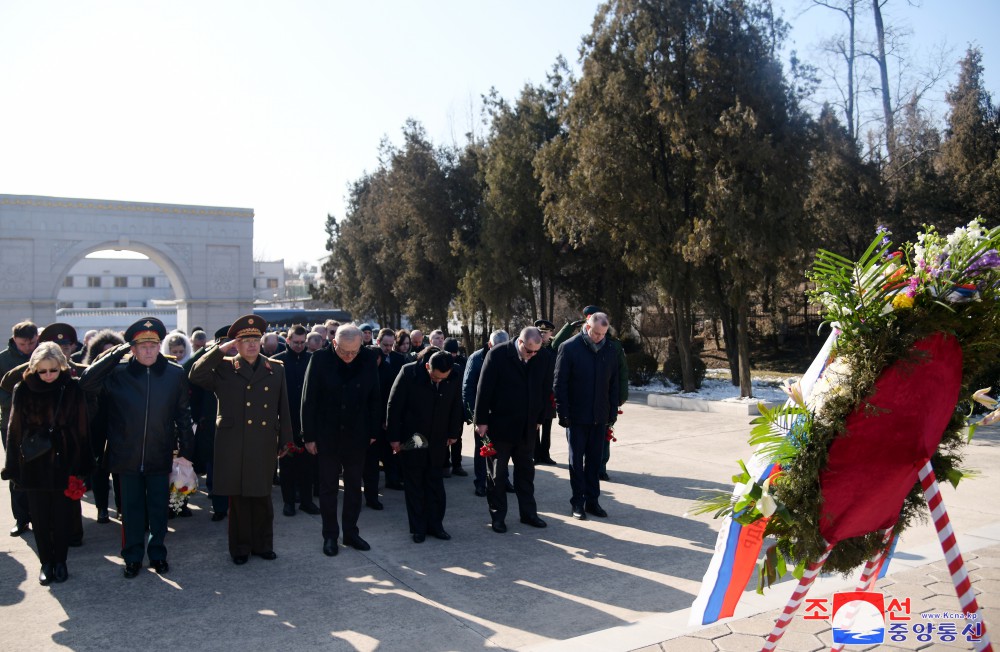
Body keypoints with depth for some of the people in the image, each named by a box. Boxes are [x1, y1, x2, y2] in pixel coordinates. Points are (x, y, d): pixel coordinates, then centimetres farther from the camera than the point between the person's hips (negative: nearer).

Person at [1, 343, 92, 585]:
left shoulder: (72, 389, -6)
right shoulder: (23, 390, -4)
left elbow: (82, 429, -5)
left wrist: (82, 467, -6)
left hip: (65, 463, -1)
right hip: (34, 465, 1)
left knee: (63, 517, 8)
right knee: (40, 518, 9)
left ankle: (60, 561, 25)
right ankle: (46, 562, 24)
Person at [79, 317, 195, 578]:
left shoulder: (175, 374, -3)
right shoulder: (118, 373, -3)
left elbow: (183, 415, 1)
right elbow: (86, 382, -17)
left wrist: (185, 451, 1)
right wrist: (116, 353, -15)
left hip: (161, 456, 0)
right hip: (127, 456, 0)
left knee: (159, 509, 12)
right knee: (131, 509, 13)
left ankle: (157, 553, 29)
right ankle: (133, 557, 27)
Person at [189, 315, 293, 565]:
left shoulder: (275, 369, 8)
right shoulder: (224, 368, 2)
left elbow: (283, 409, 8)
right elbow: (196, 375, -16)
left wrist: (285, 442, 6)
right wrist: (221, 349, -14)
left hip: (264, 446, 2)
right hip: (234, 447, -2)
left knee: (262, 497, 11)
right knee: (238, 498, 7)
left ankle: (262, 544, 25)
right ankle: (240, 548, 21)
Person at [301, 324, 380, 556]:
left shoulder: (368, 359, -8)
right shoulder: (320, 359, -12)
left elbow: (374, 398, 0)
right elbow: (309, 400, -8)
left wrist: (374, 431, 0)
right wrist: (309, 436, -8)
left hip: (357, 435, 2)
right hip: (327, 436, -2)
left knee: (354, 486, 12)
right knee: (328, 487, 10)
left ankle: (351, 532, 26)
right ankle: (330, 535, 22)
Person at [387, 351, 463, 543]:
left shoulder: (454, 379, -8)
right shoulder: (409, 373, -16)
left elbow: (456, 406, 7)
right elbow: (394, 405, -11)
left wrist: (453, 433, 8)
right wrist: (394, 437, -10)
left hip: (437, 441, 3)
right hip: (411, 440, -2)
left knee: (435, 484, 9)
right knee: (414, 484, 6)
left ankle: (435, 525, 19)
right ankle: (418, 528, 15)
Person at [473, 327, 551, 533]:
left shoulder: (540, 360, -2)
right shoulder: (498, 354, -14)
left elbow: (544, 389, 8)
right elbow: (485, 388, -14)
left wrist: (538, 419, 8)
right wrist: (482, 421, -14)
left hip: (527, 427, 4)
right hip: (499, 424, -4)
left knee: (526, 471, 13)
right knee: (497, 473, 7)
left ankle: (528, 512, 23)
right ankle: (497, 515, 16)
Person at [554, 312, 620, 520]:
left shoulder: (609, 351, 4)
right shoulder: (569, 348, -9)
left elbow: (613, 384, 10)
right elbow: (560, 383, -8)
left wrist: (613, 411, 6)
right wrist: (563, 413, -11)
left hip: (599, 416, 4)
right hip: (576, 415, -3)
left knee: (594, 459, 9)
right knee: (576, 459, 6)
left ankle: (592, 500, 18)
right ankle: (578, 502, 13)